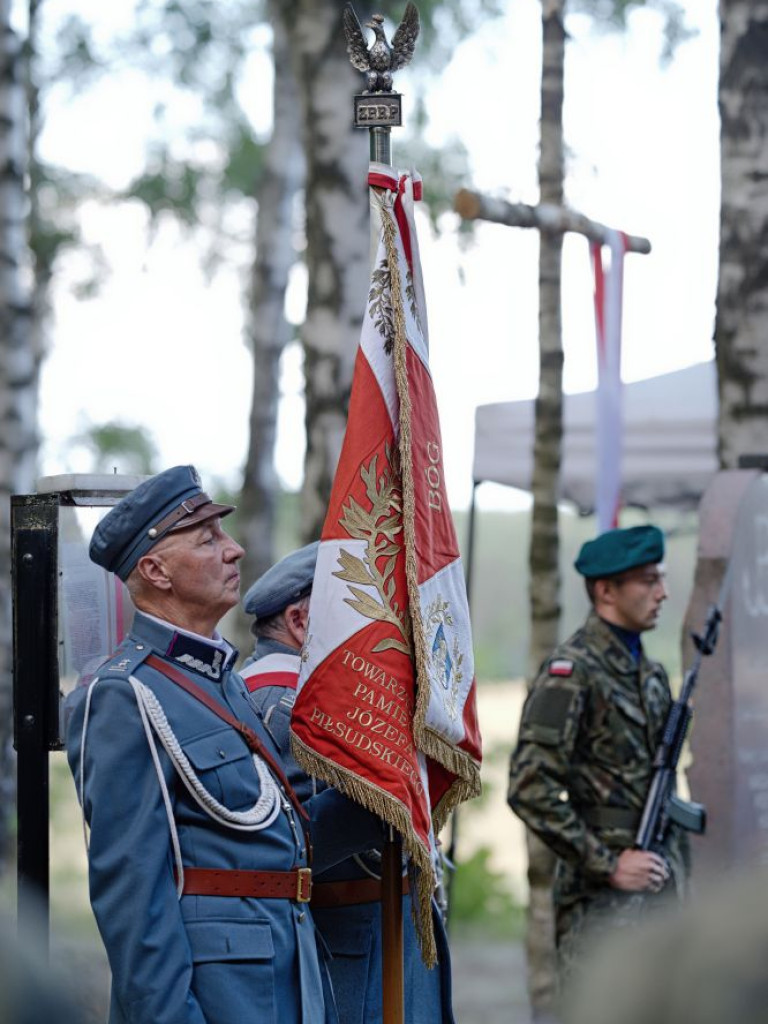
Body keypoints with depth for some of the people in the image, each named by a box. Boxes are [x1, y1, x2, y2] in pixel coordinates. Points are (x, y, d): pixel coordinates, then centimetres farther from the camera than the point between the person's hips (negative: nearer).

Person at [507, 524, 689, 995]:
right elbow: (530, 789, -19)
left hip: (661, 891, 8)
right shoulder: (572, 671, -11)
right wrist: (608, 865, -17)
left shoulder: (652, 673, 15)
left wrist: (680, 881, 16)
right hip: (603, 902, -8)